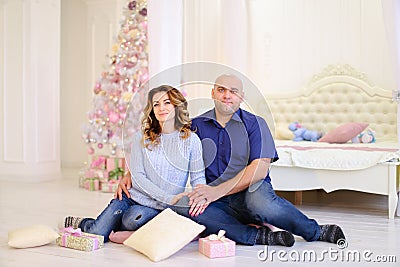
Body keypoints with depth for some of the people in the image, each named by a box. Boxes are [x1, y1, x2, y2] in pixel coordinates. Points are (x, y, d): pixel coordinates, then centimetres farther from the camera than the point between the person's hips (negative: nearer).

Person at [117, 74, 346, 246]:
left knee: (259, 202, -38)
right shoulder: (196, 126, 10)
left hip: (249, 191, -2)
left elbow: (260, 169, -11)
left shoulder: (255, 124, 2)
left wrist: (218, 190, -22)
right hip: (216, 200, 2)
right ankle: (260, 236, -27)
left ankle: (316, 232, -11)